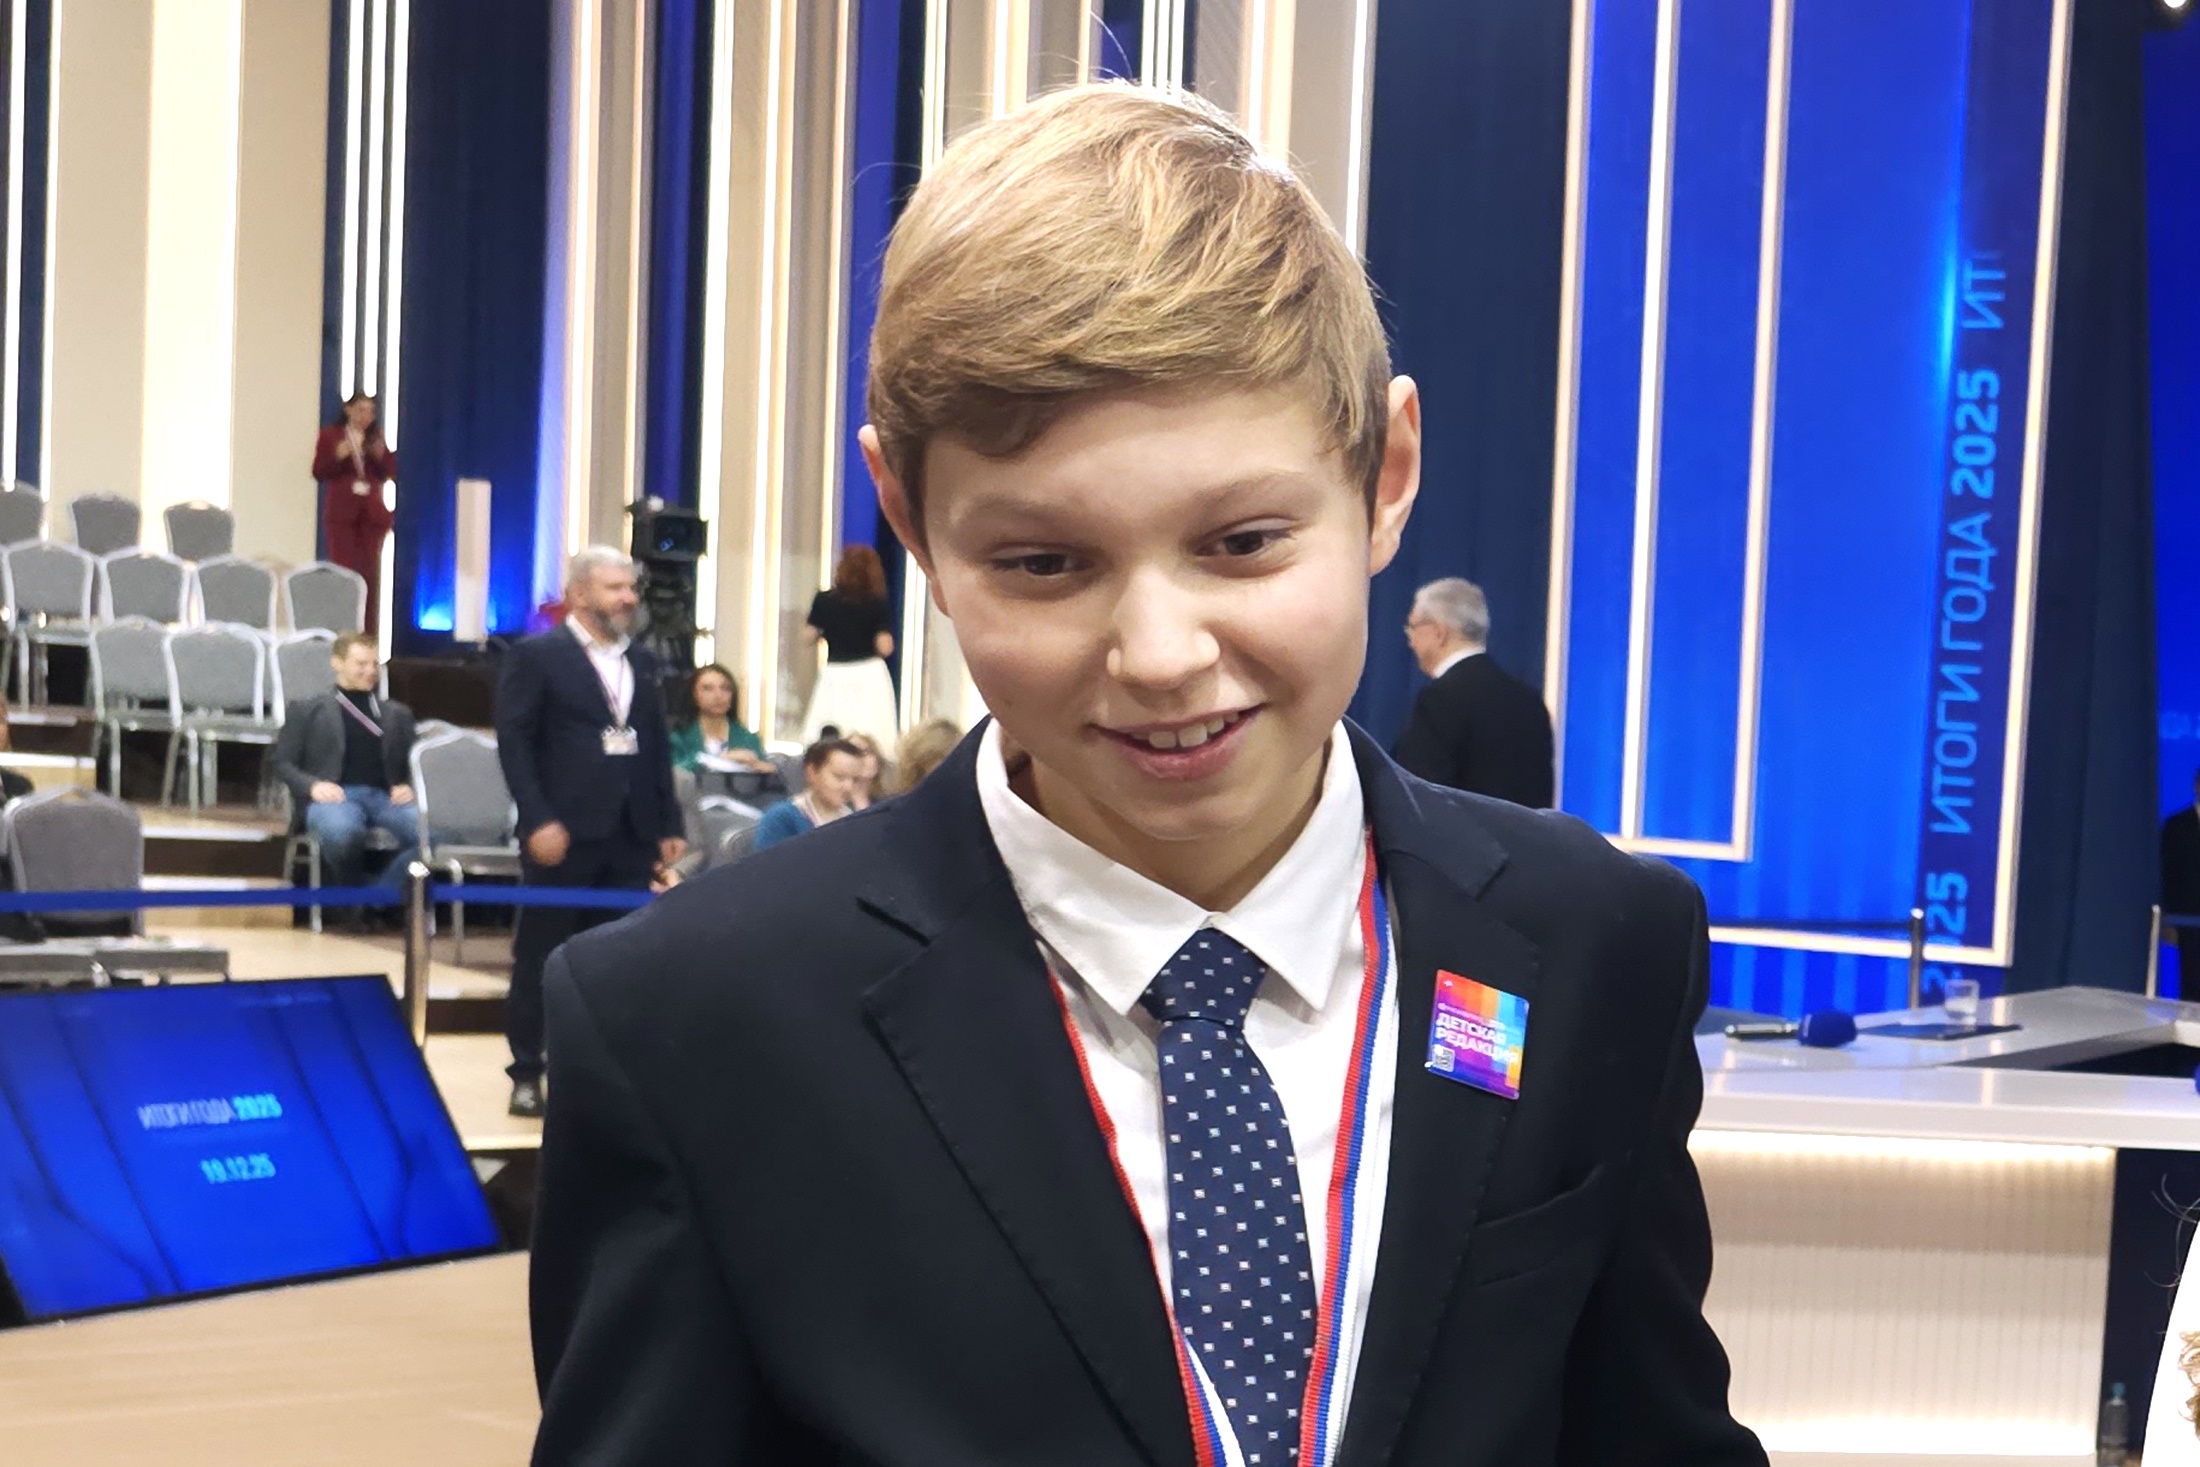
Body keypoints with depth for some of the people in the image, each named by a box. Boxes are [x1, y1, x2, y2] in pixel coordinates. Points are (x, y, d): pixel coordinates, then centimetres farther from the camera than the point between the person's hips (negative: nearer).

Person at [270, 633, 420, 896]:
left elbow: (411, 762, 23)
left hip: (385, 796, 2)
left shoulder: (398, 714, 26)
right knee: (342, 832, -41)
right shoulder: (306, 710, 17)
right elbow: (283, 763, 10)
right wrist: (313, 785, -11)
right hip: (336, 795, -2)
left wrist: (406, 786, -1)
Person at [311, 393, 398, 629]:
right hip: (341, 512, -2)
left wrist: (382, 455, -11)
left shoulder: (377, 438, 11)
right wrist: (338, 456, -17)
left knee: (370, 573, 0)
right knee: (343, 571, -5)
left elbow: (392, 474, 7)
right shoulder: (330, 435, 4)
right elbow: (319, 472, 0)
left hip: (372, 513, 2)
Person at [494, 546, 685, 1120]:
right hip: (565, 835, -5)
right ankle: (527, 1074, 14)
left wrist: (670, 826, 10)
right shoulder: (536, 656, -2)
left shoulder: (642, 662, 16)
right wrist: (538, 821, -16)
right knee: (540, 959, 4)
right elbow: (514, 743, -8)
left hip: (631, 837, 5)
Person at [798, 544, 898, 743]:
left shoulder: (824, 600, 0)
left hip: (834, 676, 1)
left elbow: (807, 640, 2)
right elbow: (885, 648, -7)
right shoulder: (877, 604, -3)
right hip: (869, 676, -1)